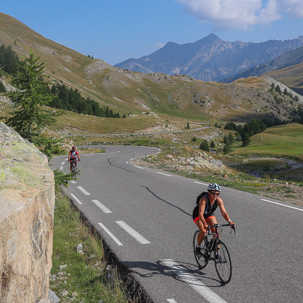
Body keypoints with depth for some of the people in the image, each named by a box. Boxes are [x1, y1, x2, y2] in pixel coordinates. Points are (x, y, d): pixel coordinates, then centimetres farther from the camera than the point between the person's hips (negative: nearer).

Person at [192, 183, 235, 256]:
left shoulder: (219, 200, -24)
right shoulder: (204, 199, -36)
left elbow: (224, 213, -29)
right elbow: (201, 213, -45)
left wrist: (230, 222, -45)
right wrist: (205, 224, -59)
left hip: (210, 214, 4)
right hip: (198, 215, -4)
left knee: (216, 231, -15)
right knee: (203, 231, -27)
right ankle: (198, 247, 0)